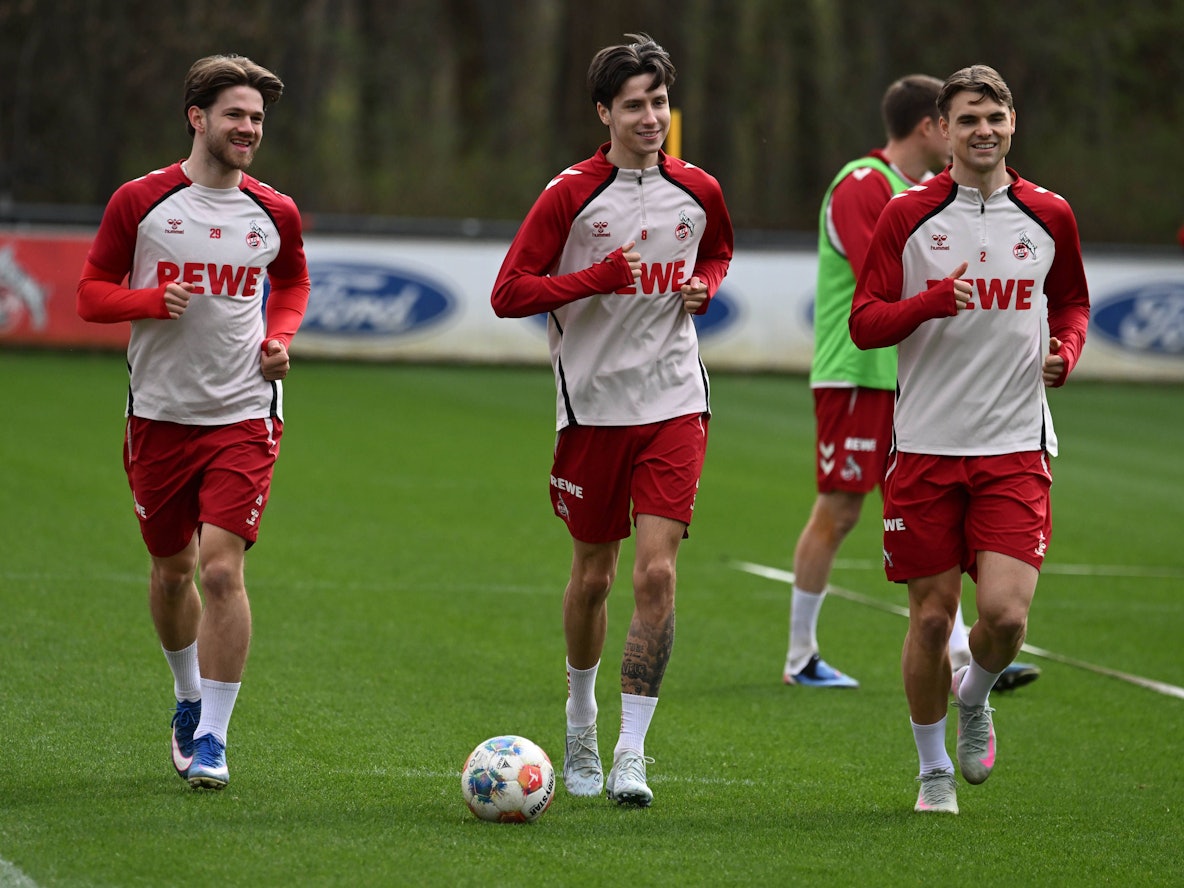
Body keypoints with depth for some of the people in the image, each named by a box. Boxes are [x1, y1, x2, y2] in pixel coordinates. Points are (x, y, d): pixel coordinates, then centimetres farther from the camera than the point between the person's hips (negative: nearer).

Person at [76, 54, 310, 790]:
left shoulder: (275, 213, 3)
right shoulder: (140, 202, -3)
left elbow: (293, 282, 22)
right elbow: (92, 292, 2)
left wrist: (281, 335, 2)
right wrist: (152, 300, -17)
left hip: (243, 416, -1)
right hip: (159, 414, 1)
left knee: (222, 566, -13)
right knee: (171, 569, 13)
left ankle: (212, 738, -6)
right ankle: (190, 696, 39)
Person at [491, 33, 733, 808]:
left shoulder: (699, 192, 3)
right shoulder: (571, 196, -6)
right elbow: (508, 293, -7)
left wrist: (704, 289, 3)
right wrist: (598, 278, -19)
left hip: (674, 402, 1)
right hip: (592, 406, -1)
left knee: (657, 572, -12)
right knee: (593, 576, 10)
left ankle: (632, 751, -10)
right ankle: (581, 724, 35)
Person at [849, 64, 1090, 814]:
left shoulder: (1049, 216, 6)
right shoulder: (908, 217, 0)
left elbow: (1072, 302, 22)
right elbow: (864, 324, -3)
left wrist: (1065, 350, 1)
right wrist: (935, 300, -19)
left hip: (1015, 447, 1)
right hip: (926, 443, -1)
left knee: (1005, 614, -13)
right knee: (932, 617, 3)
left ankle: (975, 697, 22)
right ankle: (934, 768, 22)